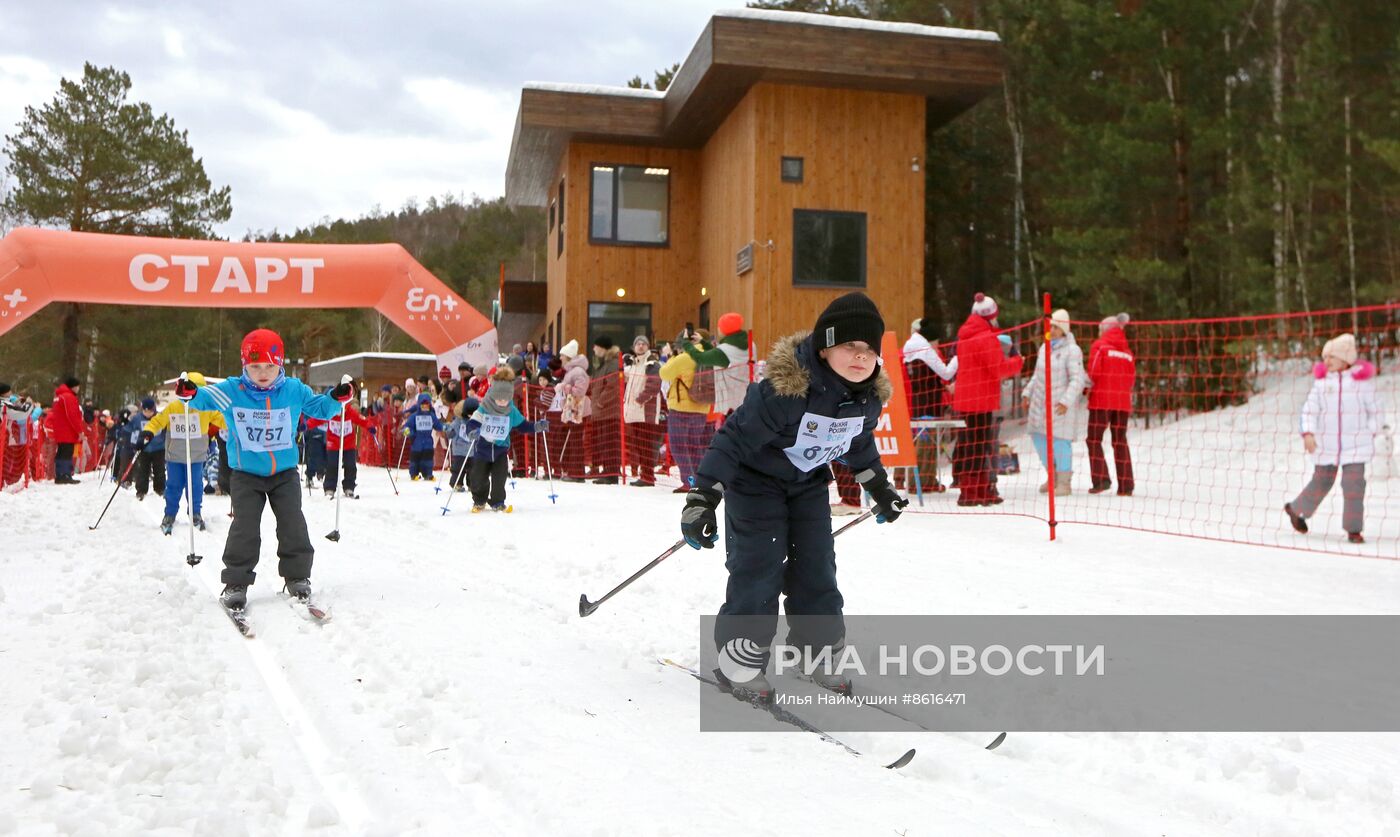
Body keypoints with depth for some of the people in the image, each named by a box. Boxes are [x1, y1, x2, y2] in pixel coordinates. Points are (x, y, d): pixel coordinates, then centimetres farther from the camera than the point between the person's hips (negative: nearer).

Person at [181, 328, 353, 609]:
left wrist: (337, 397, -10)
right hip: (246, 474, -1)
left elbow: (320, 407, 8)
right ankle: (236, 582, 4)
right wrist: (189, 393, -25)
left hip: (285, 473, 1)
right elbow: (203, 398, -2)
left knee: (293, 525, 0)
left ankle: (297, 577, 14)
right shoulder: (231, 391, -8)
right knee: (245, 528, -7)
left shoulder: (294, 390, -4)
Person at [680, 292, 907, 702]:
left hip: (808, 484, 6)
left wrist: (880, 488, 22)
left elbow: (859, 442, 11)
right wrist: (703, 497, -32)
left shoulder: (869, 395, -11)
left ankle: (820, 651, 21)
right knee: (758, 569, -10)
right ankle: (738, 663, 2)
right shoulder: (785, 389, -34)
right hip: (756, 480, -6)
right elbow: (735, 437, -30)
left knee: (816, 567, 6)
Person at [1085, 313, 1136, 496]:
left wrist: (1091, 385, 9)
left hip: (1102, 399, -5)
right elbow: (1132, 376, 7)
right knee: (1120, 441, 9)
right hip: (1123, 401, 5)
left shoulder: (1099, 345, -2)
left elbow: (1094, 372, -9)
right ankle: (1125, 485, 6)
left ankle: (1101, 479, -11)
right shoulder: (1127, 350, 12)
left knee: (1094, 439, 2)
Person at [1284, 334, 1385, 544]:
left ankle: (1354, 529, 4)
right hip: (1326, 444, 1)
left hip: (1355, 444, -1)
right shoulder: (1321, 381, 3)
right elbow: (1310, 410, 0)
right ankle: (1296, 509, 32)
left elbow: (1376, 413, 6)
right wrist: (1308, 433, -12)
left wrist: (1369, 434, -3)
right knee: (1321, 482, 10)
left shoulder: (1362, 381, 0)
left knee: (1354, 484, -6)